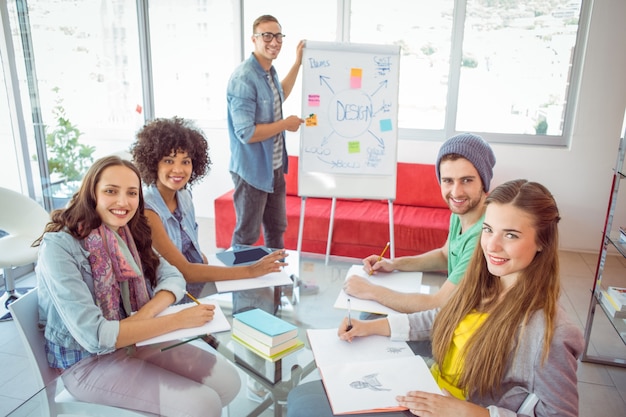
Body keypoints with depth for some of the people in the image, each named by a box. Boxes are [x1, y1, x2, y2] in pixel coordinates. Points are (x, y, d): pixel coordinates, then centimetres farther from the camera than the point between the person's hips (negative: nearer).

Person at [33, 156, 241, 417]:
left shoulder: (128, 234, 0)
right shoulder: (60, 247, -22)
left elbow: (174, 278, -1)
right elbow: (93, 336, -28)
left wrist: (145, 314, -22)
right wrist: (179, 320, -27)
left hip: (136, 342, 6)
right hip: (87, 362, -6)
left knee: (228, 381, -5)